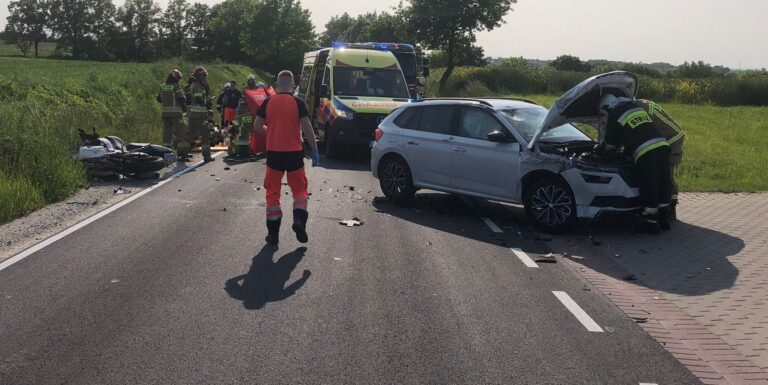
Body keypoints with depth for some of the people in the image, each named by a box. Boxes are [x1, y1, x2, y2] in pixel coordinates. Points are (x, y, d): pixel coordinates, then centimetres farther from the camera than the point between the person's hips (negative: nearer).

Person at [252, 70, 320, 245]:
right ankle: (299, 220, -11)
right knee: (299, 188, 12)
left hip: (273, 152, 2)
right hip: (294, 152, -1)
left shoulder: (268, 102, 1)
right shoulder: (298, 103, -5)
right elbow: (307, 127, -10)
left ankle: (273, 232, 8)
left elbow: (257, 126, 3)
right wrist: (315, 150, -4)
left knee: (272, 191, 10)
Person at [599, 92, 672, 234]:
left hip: (646, 153, -7)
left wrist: (601, 148, 36)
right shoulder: (637, 106, 25)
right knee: (663, 184, 13)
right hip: (661, 145, 7)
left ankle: (651, 224, 5)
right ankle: (664, 220, 23)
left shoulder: (614, 118, 5)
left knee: (649, 188, 0)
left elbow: (610, 145, 14)